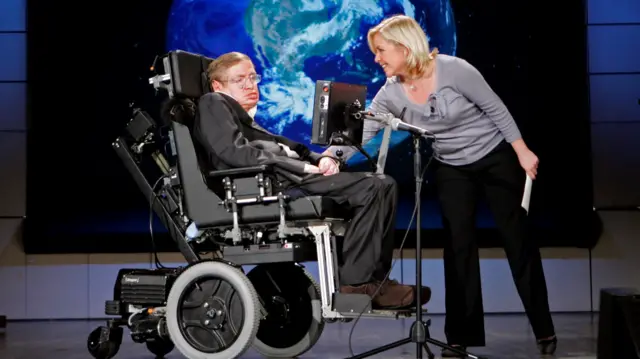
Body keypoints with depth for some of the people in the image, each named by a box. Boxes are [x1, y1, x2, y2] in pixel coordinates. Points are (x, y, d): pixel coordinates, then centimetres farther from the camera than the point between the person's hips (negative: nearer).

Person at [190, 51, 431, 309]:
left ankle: (374, 279, -9)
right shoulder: (213, 104, 6)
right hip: (268, 184, -9)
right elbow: (235, 152, -12)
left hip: (286, 178, 9)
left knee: (384, 185, -1)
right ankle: (355, 282, -18)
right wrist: (304, 168, -12)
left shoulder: (249, 121, 33)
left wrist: (320, 160, -1)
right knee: (370, 188, -20)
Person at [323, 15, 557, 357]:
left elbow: (496, 109, -15)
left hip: (496, 158, -4)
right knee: (458, 247, 1)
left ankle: (544, 329, 14)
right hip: (451, 170, 4)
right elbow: (361, 131, -17)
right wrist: (331, 155, -34)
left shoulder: (453, 69, -23)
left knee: (517, 240, 3)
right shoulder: (391, 94, -10)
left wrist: (522, 151, -14)